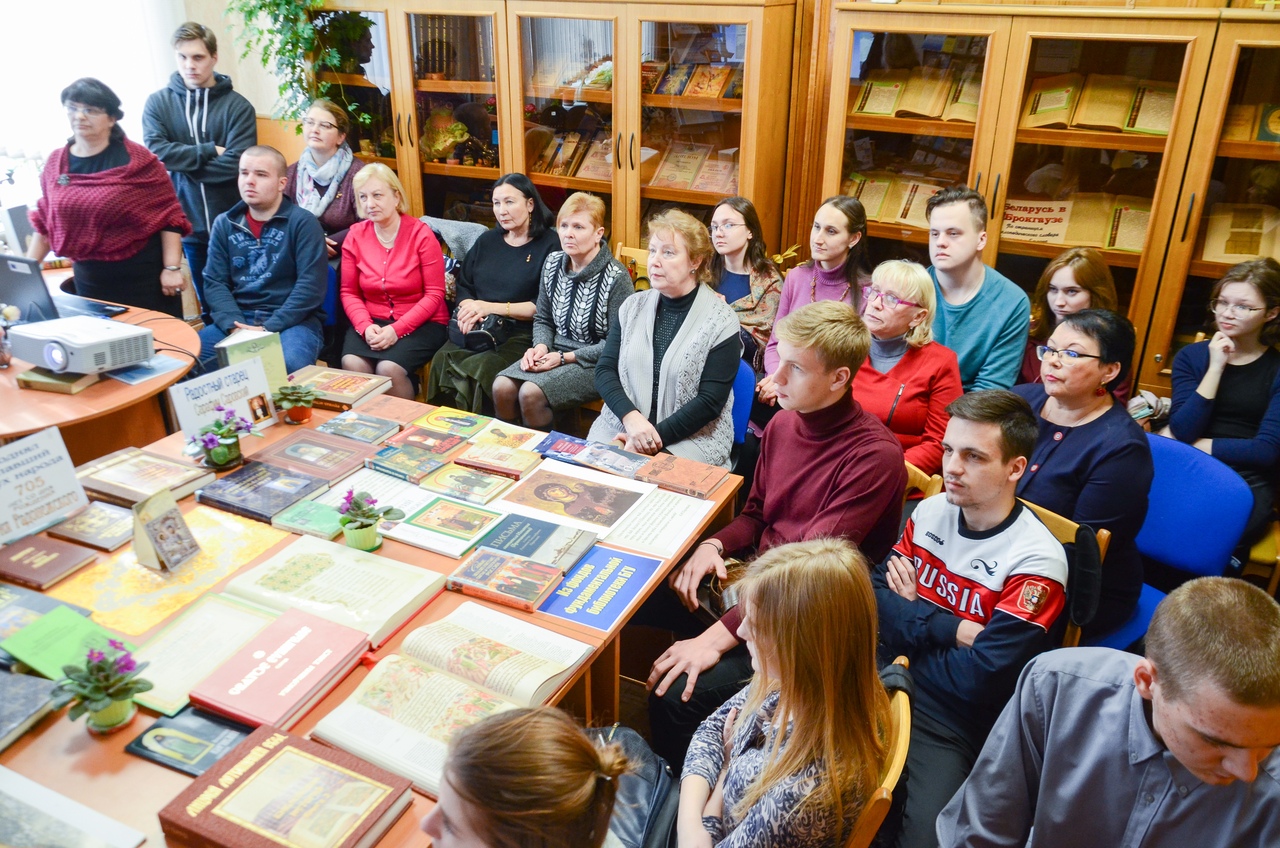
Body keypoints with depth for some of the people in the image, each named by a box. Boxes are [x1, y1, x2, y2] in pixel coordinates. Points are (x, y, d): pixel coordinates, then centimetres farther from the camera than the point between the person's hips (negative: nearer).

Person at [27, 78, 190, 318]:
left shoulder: (136, 159, -7)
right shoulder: (56, 163, 7)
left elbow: (168, 215, -8)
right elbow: (45, 222, 15)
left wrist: (172, 268, -14)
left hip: (144, 276, -4)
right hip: (89, 281, 4)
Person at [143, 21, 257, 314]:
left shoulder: (238, 106, -3)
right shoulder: (157, 103, 6)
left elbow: (234, 164, -14)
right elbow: (156, 151, -9)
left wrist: (182, 163, -10)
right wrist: (210, 151, -14)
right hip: (190, 224, 2)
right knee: (210, 308, 12)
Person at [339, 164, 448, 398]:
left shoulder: (421, 234, -8)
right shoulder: (355, 236, 4)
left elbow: (434, 294, -10)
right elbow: (349, 292, 6)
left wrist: (397, 330, -19)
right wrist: (365, 326, -14)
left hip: (421, 323, -3)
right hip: (372, 322, 3)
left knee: (389, 368, -29)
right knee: (352, 364, -26)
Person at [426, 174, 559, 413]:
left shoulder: (550, 245, 1)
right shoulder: (487, 241, 20)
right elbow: (464, 286, 20)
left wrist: (493, 308, -12)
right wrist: (467, 308, -5)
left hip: (522, 334, -5)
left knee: (479, 368, -32)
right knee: (442, 361, -26)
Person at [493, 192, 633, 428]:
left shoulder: (616, 278, -15)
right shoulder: (553, 263, 5)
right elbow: (543, 319, 15)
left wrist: (566, 358, -17)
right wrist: (541, 346, -8)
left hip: (595, 364, -6)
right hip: (555, 351, 6)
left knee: (531, 394, -27)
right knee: (502, 387, -17)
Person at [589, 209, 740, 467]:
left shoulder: (721, 321, -5)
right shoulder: (633, 307, 9)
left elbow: (711, 401, -9)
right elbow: (605, 370, 3)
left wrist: (656, 437, -16)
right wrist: (632, 418, -15)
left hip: (690, 441, -4)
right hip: (620, 431, 5)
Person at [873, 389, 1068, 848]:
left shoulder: (1036, 563, -16)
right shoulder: (930, 511, 2)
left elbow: (979, 681, -18)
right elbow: (873, 596, -2)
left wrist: (908, 623, -7)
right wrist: (951, 629, -15)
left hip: (949, 721, -5)